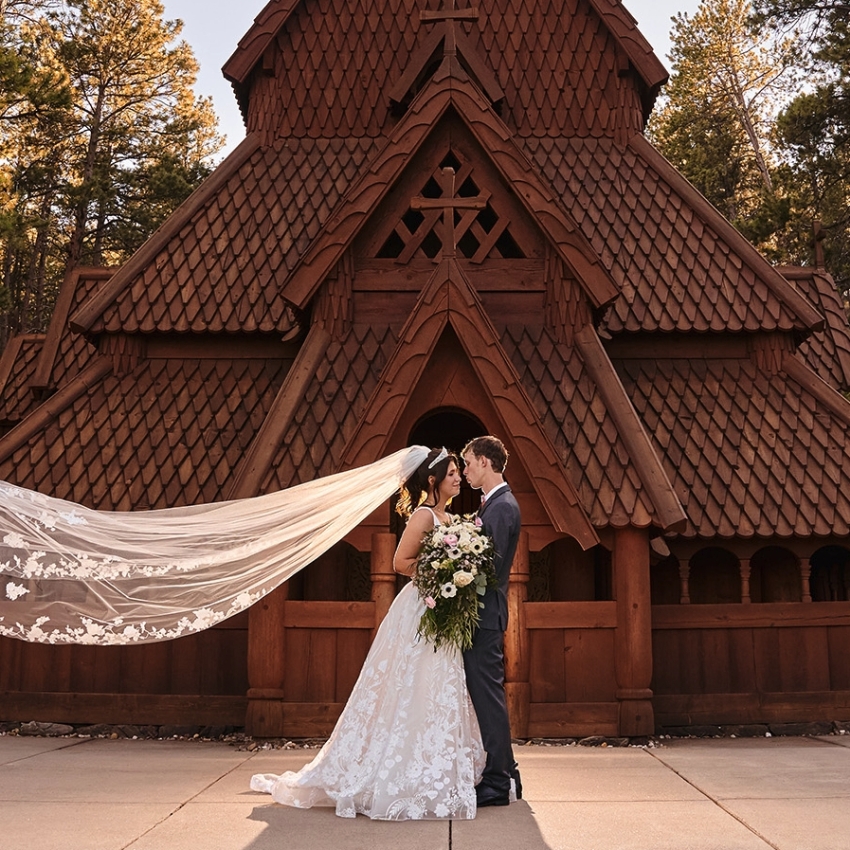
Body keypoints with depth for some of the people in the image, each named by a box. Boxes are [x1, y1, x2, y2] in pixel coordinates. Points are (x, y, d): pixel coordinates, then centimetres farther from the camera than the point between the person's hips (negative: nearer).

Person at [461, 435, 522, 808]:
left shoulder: (501, 507, -15)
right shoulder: (494, 503, 17)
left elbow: (490, 566, -21)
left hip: (485, 614, -11)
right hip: (481, 614, 11)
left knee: (487, 696, -4)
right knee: (486, 696, 15)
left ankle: (497, 782, 4)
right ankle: (503, 776, 25)